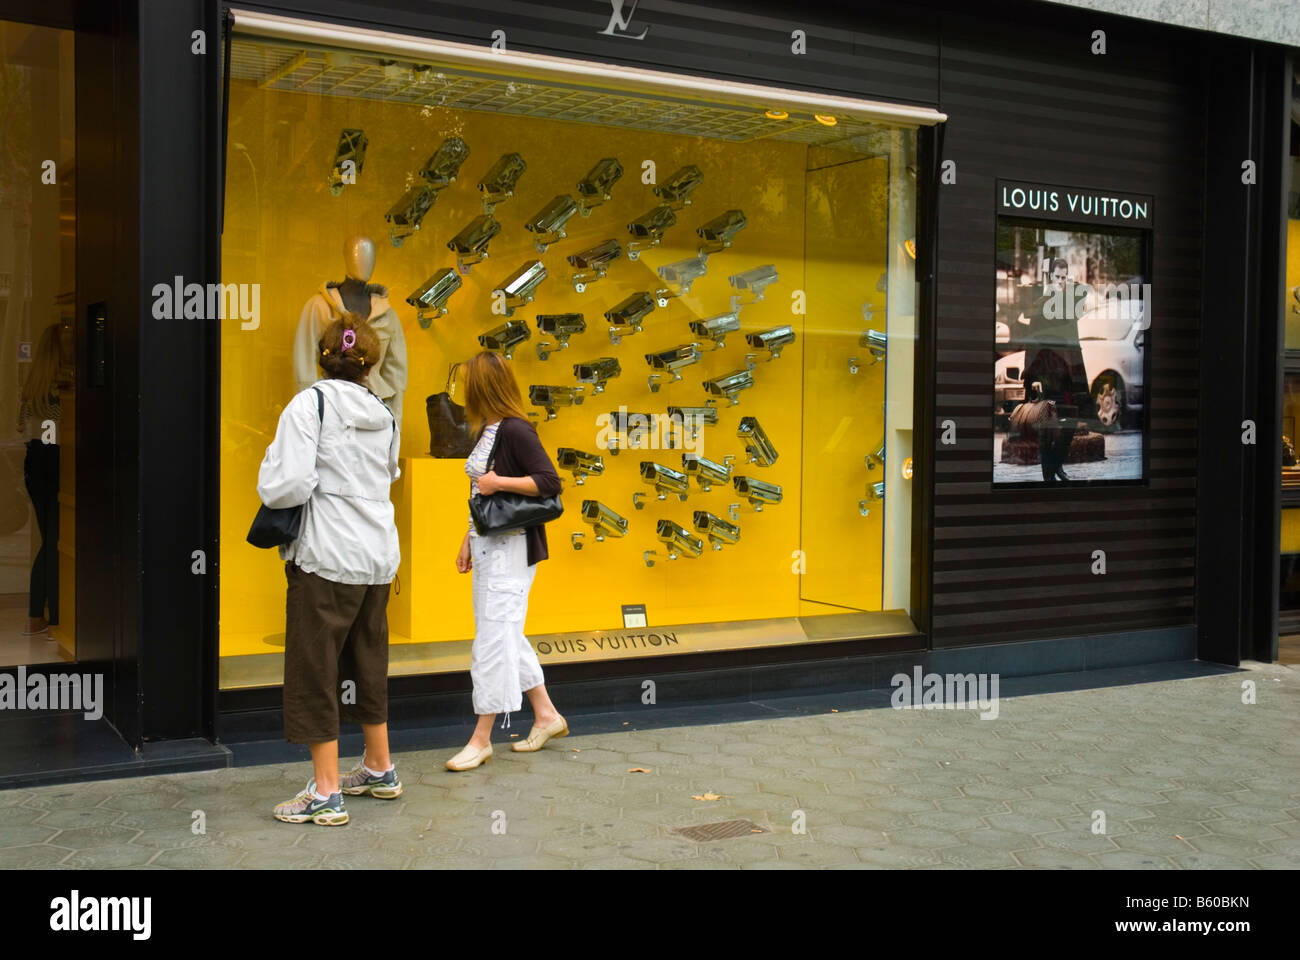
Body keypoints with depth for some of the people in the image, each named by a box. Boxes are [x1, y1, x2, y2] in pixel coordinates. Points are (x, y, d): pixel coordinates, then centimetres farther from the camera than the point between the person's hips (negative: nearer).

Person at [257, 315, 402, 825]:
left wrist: (270, 472, 1)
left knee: (314, 669, 2)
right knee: (366, 663, 19)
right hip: (378, 554, 7)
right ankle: (379, 769, 32)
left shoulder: (309, 405, -11)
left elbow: (289, 486, -18)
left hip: (327, 557, -7)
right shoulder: (384, 415, 9)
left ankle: (326, 793, 4)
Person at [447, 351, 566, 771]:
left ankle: (482, 739, 0)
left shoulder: (515, 431, -15)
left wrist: (499, 482, -21)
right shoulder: (486, 432, 13)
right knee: (506, 635, 15)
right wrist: (468, 541, 19)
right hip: (488, 545, 10)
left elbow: (549, 481, -21)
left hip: (511, 547, -10)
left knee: (493, 638, -6)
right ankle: (545, 714, 26)